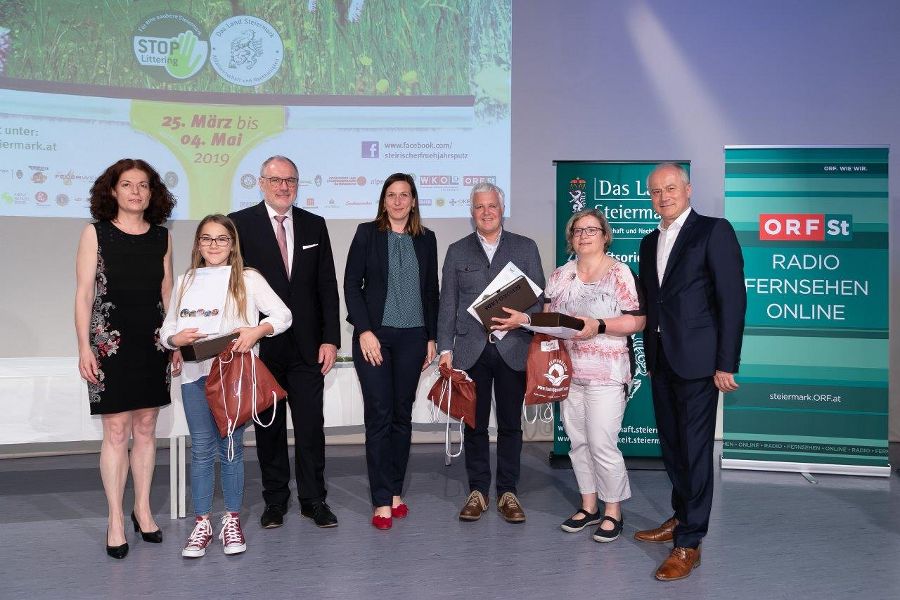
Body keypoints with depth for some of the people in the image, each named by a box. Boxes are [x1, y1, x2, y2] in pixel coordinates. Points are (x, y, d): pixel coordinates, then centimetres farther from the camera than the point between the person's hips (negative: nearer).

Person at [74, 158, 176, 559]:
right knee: (116, 431, -2)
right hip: (110, 342, -3)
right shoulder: (96, 233, 0)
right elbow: (83, 294, -3)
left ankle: (143, 510, 23)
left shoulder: (162, 237, 8)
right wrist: (84, 348, -9)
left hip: (153, 343, 3)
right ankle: (116, 521, 10)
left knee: (146, 428, 9)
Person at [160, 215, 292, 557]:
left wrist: (257, 331, -19)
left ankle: (232, 521, 20)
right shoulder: (185, 282, 11)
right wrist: (177, 338, -13)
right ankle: (202, 524, 17)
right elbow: (166, 330, 10)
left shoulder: (249, 279, 3)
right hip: (196, 375, 2)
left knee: (231, 449, 6)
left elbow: (283, 314, -2)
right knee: (201, 450, 6)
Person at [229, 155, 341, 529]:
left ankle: (313, 500, 19)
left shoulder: (314, 226, 8)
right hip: (260, 346, -2)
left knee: (311, 425, 5)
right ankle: (275, 501, 24)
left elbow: (327, 287, 6)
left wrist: (330, 339, 0)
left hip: (307, 346, 2)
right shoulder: (239, 224, -1)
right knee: (268, 427, 10)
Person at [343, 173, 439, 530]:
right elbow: (351, 284, -2)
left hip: (412, 337, 3)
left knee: (402, 415, 8)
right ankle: (382, 502, 3)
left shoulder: (426, 239, 10)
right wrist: (364, 331, -11)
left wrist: (431, 338, 9)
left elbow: (431, 291, 13)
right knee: (379, 416, -3)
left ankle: (396, 492, 19)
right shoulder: (367, 233, 2)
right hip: (374, 336, -3)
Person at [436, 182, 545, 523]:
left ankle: (507, 492, 18)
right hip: (471, 350, 1)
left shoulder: (526, 248, 8)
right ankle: (477, 491, 19)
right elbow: (447, 304, 6)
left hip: (512, 349, 0)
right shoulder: (457, 251, 9)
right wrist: (445, 348, -1)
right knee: (474, 424, 7)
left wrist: (524, 318, -14)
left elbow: (539, 297, 6)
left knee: (510, 424, 7)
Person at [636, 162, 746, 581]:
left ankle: (689, 543, 7)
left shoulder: (714, 231, -6)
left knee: (695, 449, -2)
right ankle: (681, 518, 32)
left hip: (697, 359, -7)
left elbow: (733, 299, -11)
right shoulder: (650, 242, 15)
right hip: (661, 360, 7)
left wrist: (726, 363, -14)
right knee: (671, 446, 16)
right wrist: (649, 355, 12)